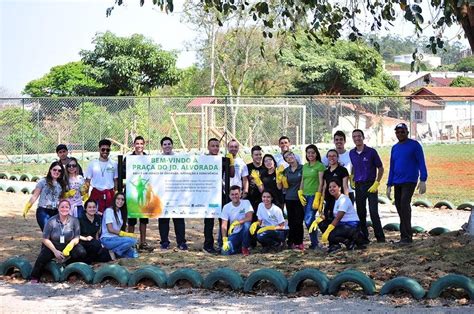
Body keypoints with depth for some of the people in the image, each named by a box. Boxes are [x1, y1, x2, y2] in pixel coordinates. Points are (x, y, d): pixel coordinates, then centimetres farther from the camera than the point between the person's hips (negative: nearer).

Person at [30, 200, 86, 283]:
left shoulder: (74, 220, -6)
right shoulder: (51, 221, -11)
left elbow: (76, 238, -4)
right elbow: (45, 239, -9)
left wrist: (70, 245, -26)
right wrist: (55, 251, -21)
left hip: (68, 246, 2)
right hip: (52, 246, -2)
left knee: (81, 252, -25)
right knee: (44, 256, -31)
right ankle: (34, 278, -10)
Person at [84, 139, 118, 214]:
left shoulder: (114, 164, 6)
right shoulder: (92, 164, 4)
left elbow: (116, 180, 11)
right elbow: (87, 181, 6)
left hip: (109, 193, 1)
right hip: (96, 192, -1)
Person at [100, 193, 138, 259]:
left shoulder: (119, 211, 17)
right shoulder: (109, 210, -9)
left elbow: (118, 229, 12)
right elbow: (110, 229, -17)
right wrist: (125, 234, -18)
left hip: (116, 238, 8)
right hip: (107, 239, -8)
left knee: (134, 254, -8)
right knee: (132, 240, -28)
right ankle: (113, 252, -14)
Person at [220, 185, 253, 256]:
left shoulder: (246, 202, -6)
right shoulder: (226, 207, -2)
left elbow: (249, 218, -19)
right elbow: (224, 225, -6)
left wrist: (236, 222, -29)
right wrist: (225, 240, -18)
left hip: (244, 232, -1)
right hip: (234, 234, 1)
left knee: (247, 224, -36)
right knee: (225, 251, -23)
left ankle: (245, 247, -12)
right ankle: (239, 247, 12)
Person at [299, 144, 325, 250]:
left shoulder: (320, 166, -3)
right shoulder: (305, 166, 16)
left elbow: (321, 183, -8)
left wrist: (317, 198, -14)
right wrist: (300, 193, 6)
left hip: (314, 195, -6)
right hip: (305, 196, 6)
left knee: (309, 219, -15)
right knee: (307, 220, 4)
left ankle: (314, 243, -6)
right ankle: (314, 243, 11)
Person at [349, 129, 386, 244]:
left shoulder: (371, 152, -5)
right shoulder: (351, 153, 8)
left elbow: (380, 168, -1)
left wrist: (377, 183, -10)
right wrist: (352, 179, 10)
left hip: (370, 185, -5)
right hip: (358, 186, 5)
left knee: (373, 212, -10)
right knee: (360, 213, 6)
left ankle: (380, 237, -3)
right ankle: (364, 237, 14)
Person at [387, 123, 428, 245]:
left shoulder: (414, 145, -1)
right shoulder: (395, 148, 16)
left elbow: (421, 163, -6)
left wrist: (423, 180, -16)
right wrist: (389, 185, 15)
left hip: (409, 181, -6)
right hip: (397, 183, 6)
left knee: (404, 204, -19)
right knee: (399, 206, 5)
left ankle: (407, 236, -18)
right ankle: (404, 236, 12)